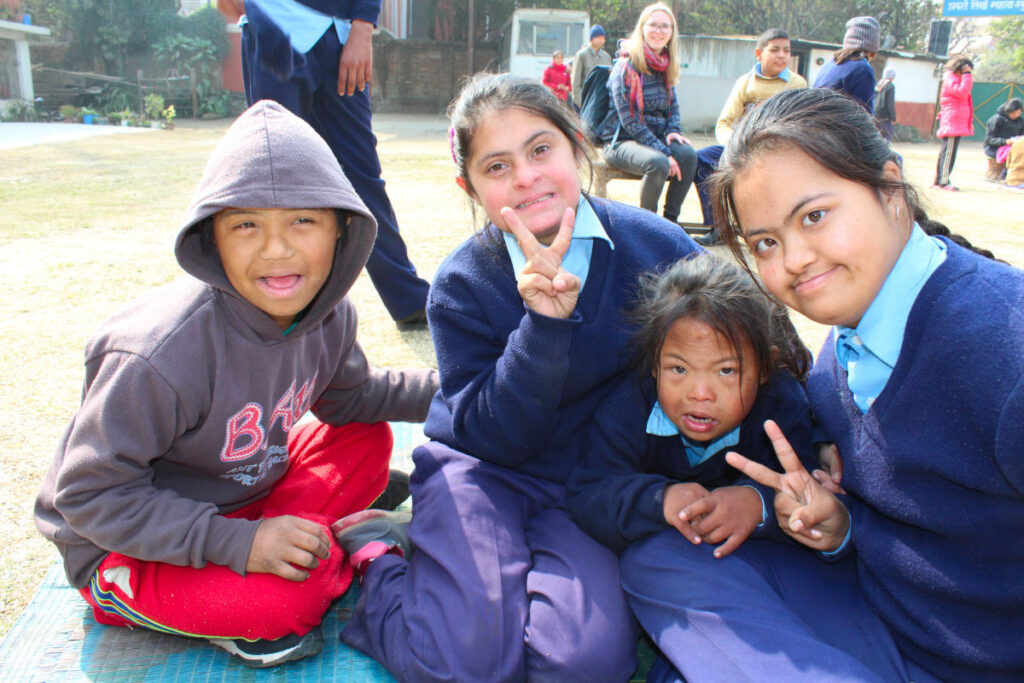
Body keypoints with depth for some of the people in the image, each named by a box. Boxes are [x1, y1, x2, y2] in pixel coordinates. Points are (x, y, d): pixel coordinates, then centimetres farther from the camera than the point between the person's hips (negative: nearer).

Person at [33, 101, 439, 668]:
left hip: (244, 495, 7)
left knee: (367, 441, -2)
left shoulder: (329, 314, -11)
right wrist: (236, 543, -32)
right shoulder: (162, 354, -34)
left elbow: (349, 395, 8)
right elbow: (90, 494, -25)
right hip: (126, 550, -7)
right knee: (289, 596, -30)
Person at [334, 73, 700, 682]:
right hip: (483, 468, -1)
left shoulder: (660, 248, -10)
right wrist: (544, 324, -29)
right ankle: (373, 566, 8)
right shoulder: (463, 284, -10)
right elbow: (493, 438, -15)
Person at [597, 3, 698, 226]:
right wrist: (664, 152, -22)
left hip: (655, 139, 6)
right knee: (658, 163, -36)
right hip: (621, 142, -6)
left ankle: (670, 221, -15)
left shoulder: (665, 67, 11)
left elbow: (673, 105, 22)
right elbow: (629, 121, -17)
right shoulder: (626, 67, -11)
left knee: (688, 154, -24)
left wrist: (673, 130, -3)